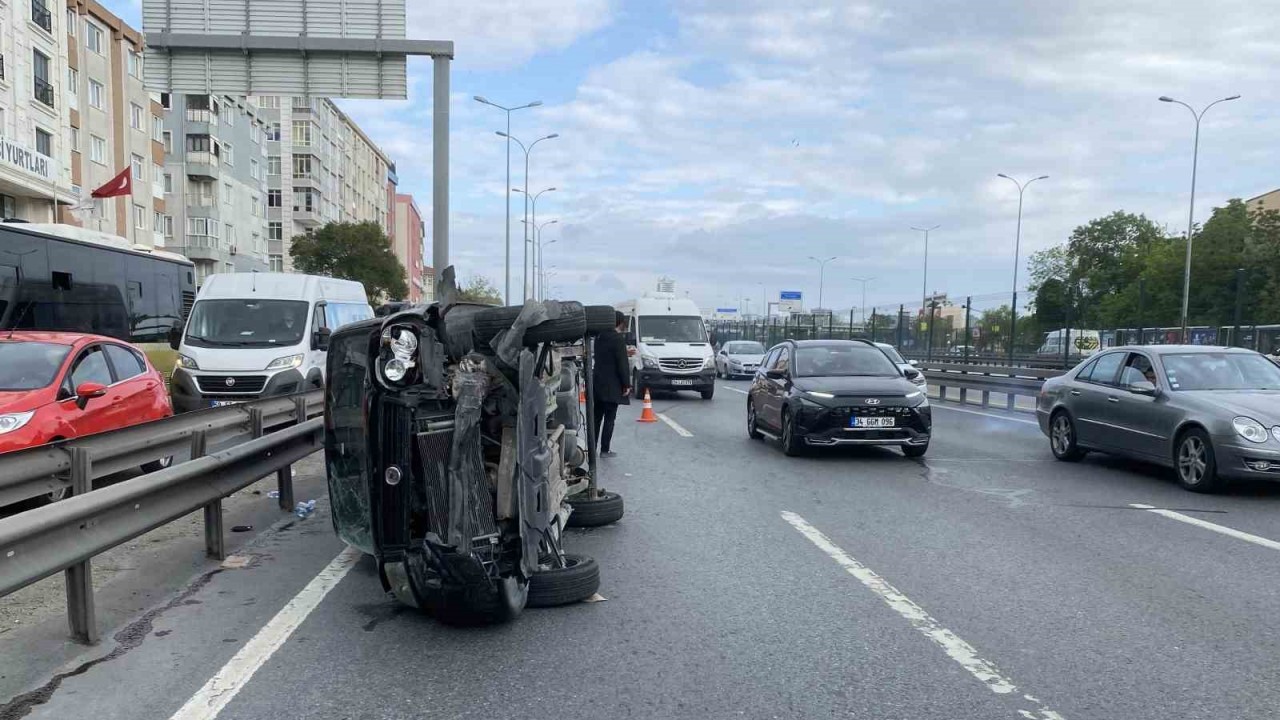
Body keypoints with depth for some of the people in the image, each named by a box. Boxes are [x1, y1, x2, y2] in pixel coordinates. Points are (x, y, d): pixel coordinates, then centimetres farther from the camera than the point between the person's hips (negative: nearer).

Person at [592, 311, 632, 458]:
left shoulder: (599, 337, 9)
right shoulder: (618, 339, -15)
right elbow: (622, 363, -16)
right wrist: (626, 384, -11)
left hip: (598, 384, 7)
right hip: (612, 386, -7)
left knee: (597, 417, 14)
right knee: (609, 418, -1)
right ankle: (605, 450, 1)